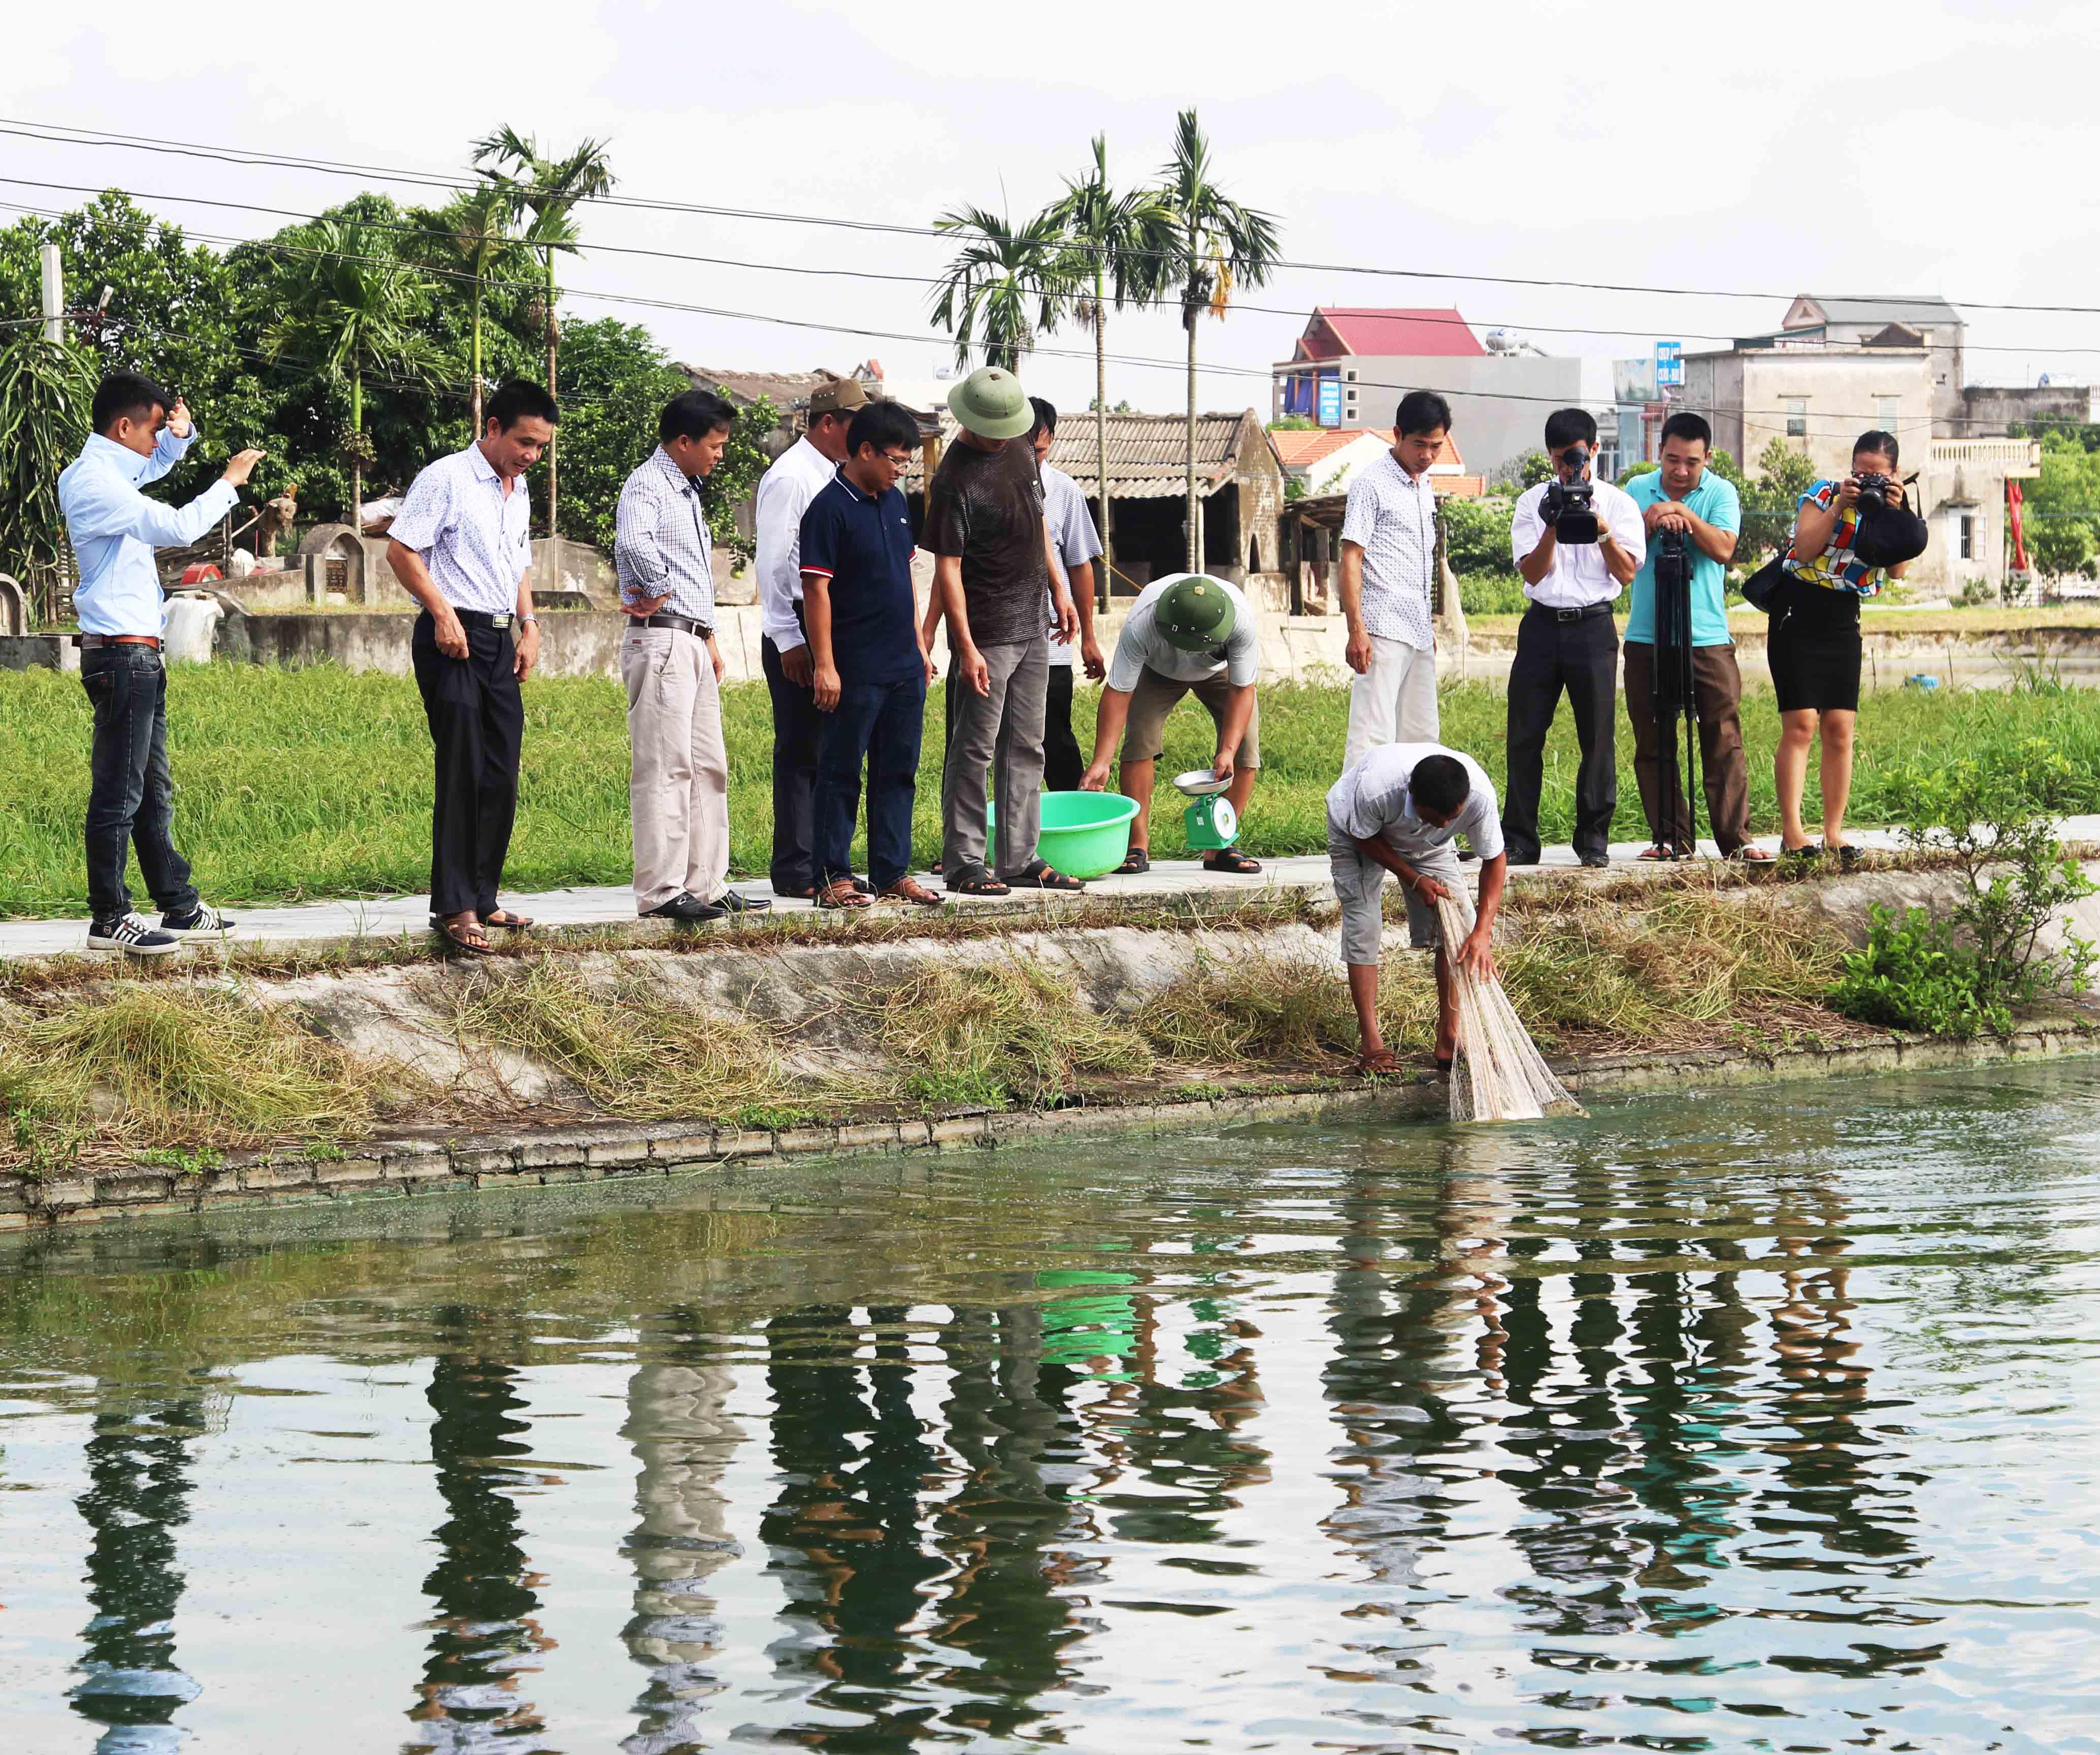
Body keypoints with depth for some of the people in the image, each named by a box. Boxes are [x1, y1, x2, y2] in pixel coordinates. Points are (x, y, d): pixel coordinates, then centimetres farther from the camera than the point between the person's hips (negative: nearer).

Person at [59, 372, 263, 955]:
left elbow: (157, 463, 36)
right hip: (122, 654, -11)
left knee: (153, 789, 14)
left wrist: (180, 433, 14)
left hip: (138, 656, 11)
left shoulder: (109, 471, 14)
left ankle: (179, 907, 20)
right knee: (119, 791, -6)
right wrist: (229, 482, -12)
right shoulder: (94, 482, -17)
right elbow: (178, 527, -25)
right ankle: (109, 919, -2)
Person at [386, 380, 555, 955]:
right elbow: (400, 550, -11)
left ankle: (482, 898, 16)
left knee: (501, 778, 8)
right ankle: (454, 907, -8)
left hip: (500, 641, 8)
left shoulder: (519, 491, 18)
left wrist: (529, 627, 17)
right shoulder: (446, 478, -8)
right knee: (463, 774, -10)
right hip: (452, 639, -8)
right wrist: (443, 613, -17)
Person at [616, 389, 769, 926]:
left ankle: (706, 885, 17)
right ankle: (661, 892, -11)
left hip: (693, 644, 10)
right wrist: (659, 593, -19)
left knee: (708, 766, 12)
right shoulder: (648, 485, -11)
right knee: (665, 767, -10)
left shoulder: (688, 492, 21)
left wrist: (709, 637, 24)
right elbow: (633, 543, -33)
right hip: (660, 640, -10)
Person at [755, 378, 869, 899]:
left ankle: (823, 862, 16)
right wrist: (789, 641, -18)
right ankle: (795, 871, -3)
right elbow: (773, 565, -15)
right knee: (800, 754, -6)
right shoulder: (789, 478, -12)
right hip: (796, 637, -9)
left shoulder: (833, 477, 16)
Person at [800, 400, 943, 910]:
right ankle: (833, 878, 4)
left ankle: (893, 872, 17)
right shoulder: (830, 508, -12)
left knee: (898, 772, 10)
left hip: (904, 667, 8)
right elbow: (816, 589, -14)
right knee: (841, 773, 0)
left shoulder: (894, 502, 13)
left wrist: (918, 645, 18)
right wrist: (825, 665, -17)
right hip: (855, 672, -8)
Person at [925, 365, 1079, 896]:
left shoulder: (1020, 450, 8)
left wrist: (1058, 590, 19)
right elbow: (947, 568, -18)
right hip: (986, 633, -8)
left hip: (1032, 628, 8)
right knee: (975, 749, -4)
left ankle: (1019, 859, 17)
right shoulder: (955, 480, -17)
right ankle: (963, 863, 1)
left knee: (1025, 747, 11)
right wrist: (966, 648, -22)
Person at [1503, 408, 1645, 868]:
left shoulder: (1617, 503, 7)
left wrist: (1604, 533, -14)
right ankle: (1519, 841, 5)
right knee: (1525, 734, -1)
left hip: (1593, 626, -1)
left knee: (1597, 735, -1)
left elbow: (1627, 573, 1)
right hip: (1542, 624, 1)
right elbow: (1533, 573, 1)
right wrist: (1553, 528, -13)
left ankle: (1593, 840, 8)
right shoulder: (1532, 503, 8)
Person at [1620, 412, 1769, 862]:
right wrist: (1652, 523, -14)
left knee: (1724, 739, -6)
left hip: (1708, 638, -2)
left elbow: (1723, 549, -12)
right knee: (1653, 744, 2)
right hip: (1646, 637, 2)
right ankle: (1671, 838, 6)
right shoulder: (1638, 491, 10)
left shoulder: (1721, 493, 2)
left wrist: (1683, 512, -18)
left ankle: (1736, 838, -4)